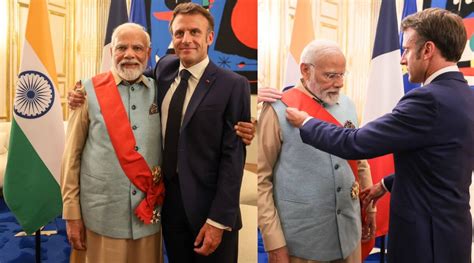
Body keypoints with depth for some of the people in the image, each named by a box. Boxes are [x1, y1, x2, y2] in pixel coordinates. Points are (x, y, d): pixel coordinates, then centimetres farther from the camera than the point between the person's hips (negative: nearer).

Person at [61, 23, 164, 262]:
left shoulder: (160, 92, 3)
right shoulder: (90, 91, -4)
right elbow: (72, 155, -2)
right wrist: (72, 213, -3)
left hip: (149, 214, 2)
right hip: (101, 216, -2)